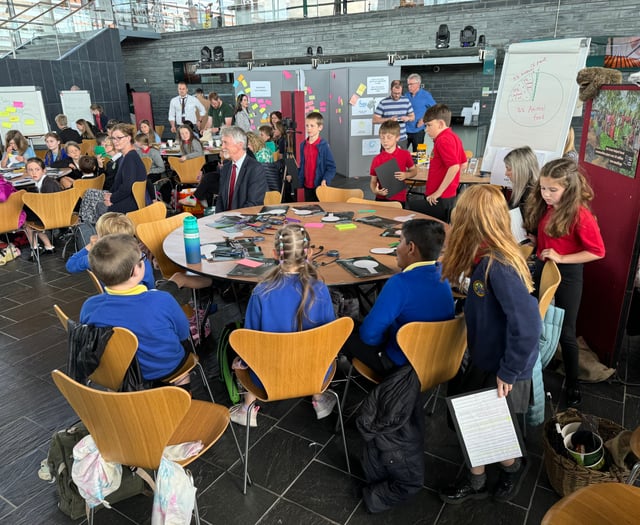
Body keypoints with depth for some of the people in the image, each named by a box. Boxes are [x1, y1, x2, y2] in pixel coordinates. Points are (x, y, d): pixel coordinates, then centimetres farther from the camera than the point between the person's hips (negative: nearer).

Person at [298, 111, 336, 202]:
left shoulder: (324, 146, -12)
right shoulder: (303, 145, 4)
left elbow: (331, 167, -12)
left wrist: (325, 180, -25)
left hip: (319, 186, -5)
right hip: (307, 186, 5)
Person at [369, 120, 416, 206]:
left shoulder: (405, 155, -1)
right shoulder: (377, 159, -3)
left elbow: (414, 171, 12)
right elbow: (373, 181, 2)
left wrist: (406, 175, -10)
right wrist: (375, 191, -19)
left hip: (399, 199, 0)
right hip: (381, 199, 0)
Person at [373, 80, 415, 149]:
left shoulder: (406, 101, 7)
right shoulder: (383, 103, -4)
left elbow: (413, 117, 16)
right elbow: (375, 120, -6)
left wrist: (408, 118, -8)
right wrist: (389, 119, -19)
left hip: (402, 139, 3)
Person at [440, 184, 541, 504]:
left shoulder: (497, 266, -31)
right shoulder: (487, 258, -3)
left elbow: (527, 325, -32)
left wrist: (508, 372, -24)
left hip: (500, 369, -7)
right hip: (483, 359, 7)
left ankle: (512, 466, 46)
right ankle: (475, 483, 40)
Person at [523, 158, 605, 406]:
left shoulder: (580, 215, -21)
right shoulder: (543, 206, -2)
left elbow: (597, 251, -18)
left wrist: (561, 258, -23)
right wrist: (538, 250, -4)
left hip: (567, 275, -6)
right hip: (542, 268, 6)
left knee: (565, 332, 7)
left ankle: (573, 383, 27)